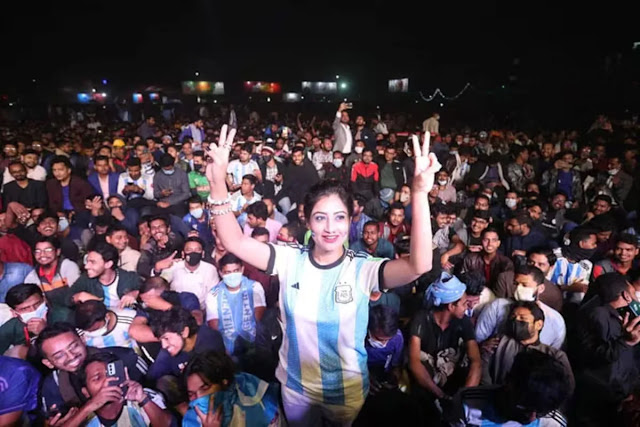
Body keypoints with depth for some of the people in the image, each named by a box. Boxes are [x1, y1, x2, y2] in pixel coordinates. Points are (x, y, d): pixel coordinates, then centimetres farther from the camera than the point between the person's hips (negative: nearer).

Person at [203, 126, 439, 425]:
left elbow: (419, 265, -36)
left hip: (347, 392, -1)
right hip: (295, 388, 2)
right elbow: (233, 242, -21)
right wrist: (218, 184, -36)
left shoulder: (363, 269, -20)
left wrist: (420, 194, -48)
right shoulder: (290, 261, -14)